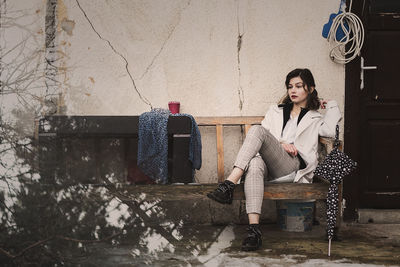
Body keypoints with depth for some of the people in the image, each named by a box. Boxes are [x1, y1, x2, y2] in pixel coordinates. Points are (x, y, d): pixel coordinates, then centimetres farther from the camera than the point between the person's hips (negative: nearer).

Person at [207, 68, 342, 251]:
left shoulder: (315, 120, 25)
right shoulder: (275, 111, 33)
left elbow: (330, 130, -1)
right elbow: (260, 142, 18)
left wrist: (331, 105, 15)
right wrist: (280, 143, -2)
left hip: (293, 168, -2)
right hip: (268, 164, 2)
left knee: (256, 130, -27)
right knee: (254, 164, -39)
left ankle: (229, 185, -41)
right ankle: (254, 229, -51)